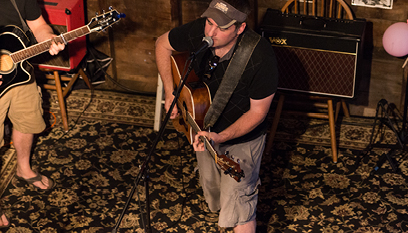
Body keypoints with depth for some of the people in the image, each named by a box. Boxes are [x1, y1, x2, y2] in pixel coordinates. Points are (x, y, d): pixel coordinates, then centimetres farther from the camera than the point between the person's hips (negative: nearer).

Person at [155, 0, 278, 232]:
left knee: (237, 210, -8)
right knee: (214, 200, 25)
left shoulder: (260, 58, -35)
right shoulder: (199, 31, -22)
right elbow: (163, 44, -2)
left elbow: (257, 113, -24)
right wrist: (170, 93, -9)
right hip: (205, 129, 6)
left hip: (242, 136, -5)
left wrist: (220, 138, -36)